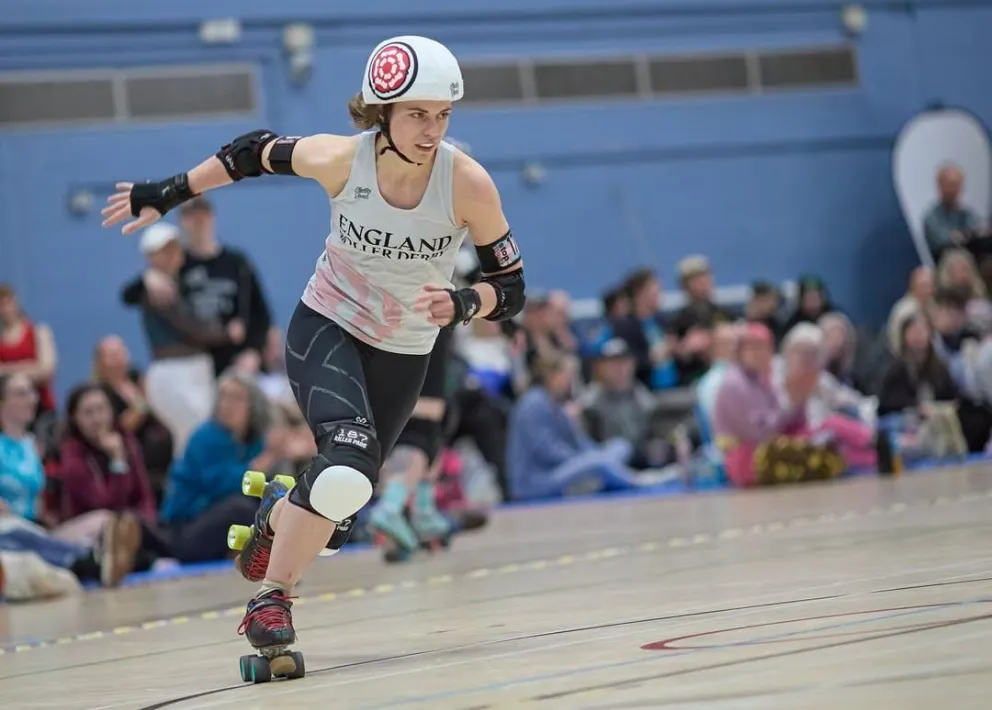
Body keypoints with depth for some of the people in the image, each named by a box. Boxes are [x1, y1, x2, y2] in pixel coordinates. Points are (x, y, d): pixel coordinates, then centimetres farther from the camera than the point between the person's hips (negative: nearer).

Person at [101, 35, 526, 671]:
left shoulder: (469, 184, -23)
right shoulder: (340, 159, -22)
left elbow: (511, 290, -13)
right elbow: (254, 152, -1)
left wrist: (463, 304, -34)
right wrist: (166, 194, 4)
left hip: (404, 356, 2)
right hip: (325, 331, -2)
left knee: (341, 503, 8)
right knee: (351, 460, -28)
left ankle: (278, 516, 46)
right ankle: (272, 595, -10)